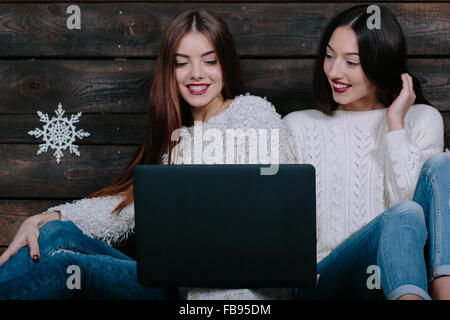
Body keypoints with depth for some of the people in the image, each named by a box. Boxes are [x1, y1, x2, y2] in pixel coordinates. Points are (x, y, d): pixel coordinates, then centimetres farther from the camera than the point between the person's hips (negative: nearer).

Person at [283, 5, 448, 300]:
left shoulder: (423, 120, 13)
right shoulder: (298, 127, 12)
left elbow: (411, 197, -3)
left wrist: (395, 124, -3)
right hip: (323, 281, -1)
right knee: (402, 216, -31)